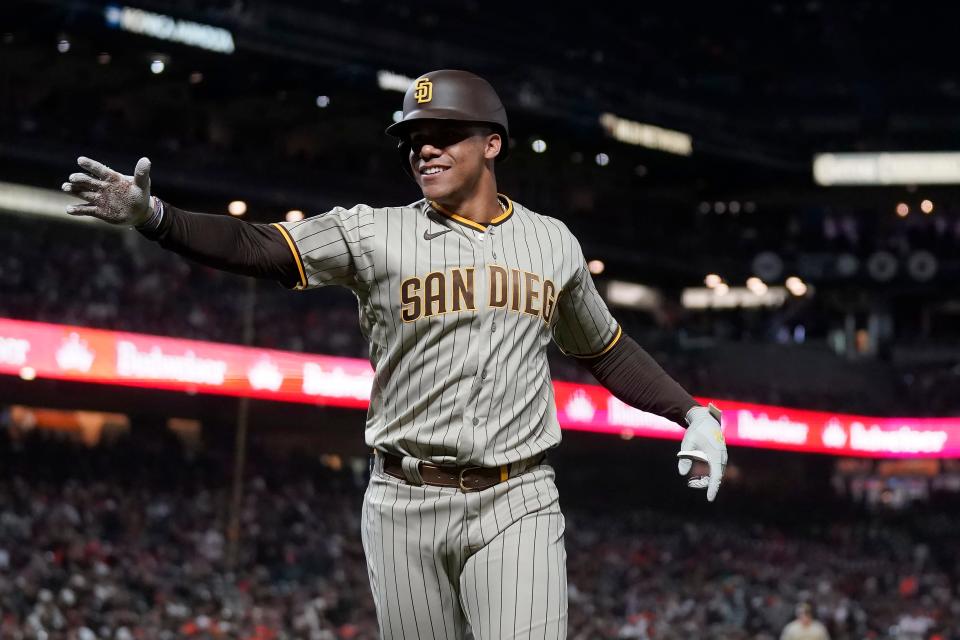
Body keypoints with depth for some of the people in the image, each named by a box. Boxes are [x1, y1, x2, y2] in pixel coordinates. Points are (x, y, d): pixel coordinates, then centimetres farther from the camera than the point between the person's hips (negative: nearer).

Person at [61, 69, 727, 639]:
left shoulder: (554, 243, 10)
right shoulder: (375, 233, 0)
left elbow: (607, 350, 22)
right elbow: (257, 248, -12)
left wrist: (694, 414, 11)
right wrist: (153, 216, -28)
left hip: (516, 506, 1)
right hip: (405, 507, 0)